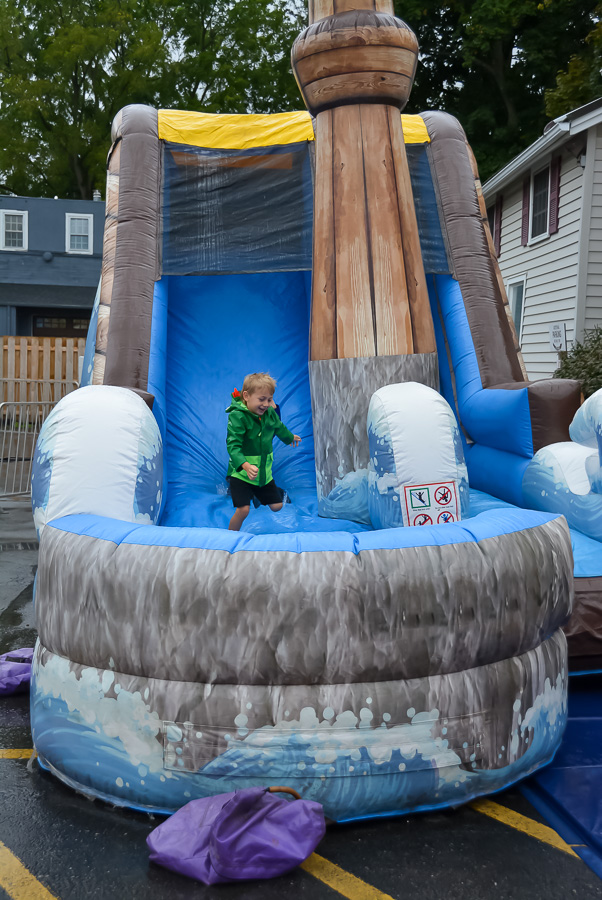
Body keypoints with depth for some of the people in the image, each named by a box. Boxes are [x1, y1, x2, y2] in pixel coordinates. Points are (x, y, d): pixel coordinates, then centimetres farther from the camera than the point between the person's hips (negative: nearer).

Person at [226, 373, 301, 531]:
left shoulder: (270, 413, 0)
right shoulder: (237, 416, -20)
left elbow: (279, 428, 24)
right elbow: (233, 445, -29)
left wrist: (290, 437, 44)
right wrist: (246, 465, -44)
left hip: (264, 471, 6)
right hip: (241, 473, -6)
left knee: (276, 506, 11)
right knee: (243, 509, -18)